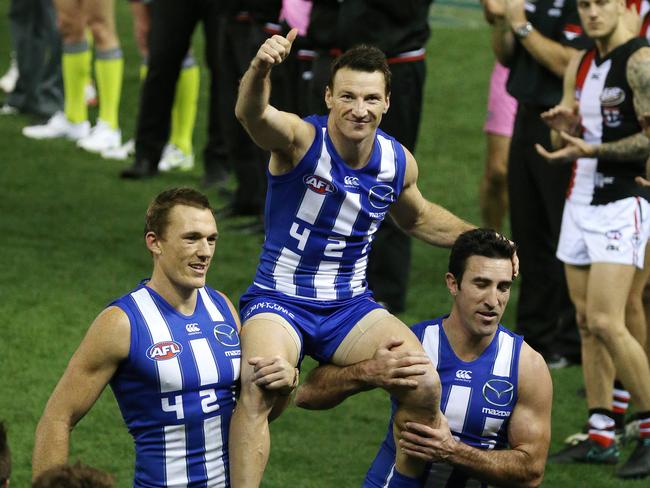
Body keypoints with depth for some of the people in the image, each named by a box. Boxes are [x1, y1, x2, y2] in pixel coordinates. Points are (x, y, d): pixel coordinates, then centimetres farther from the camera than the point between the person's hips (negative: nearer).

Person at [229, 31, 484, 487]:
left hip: (350, 305, 4)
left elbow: (418, 218, 23)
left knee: (426, 386, -17)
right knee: (257, 387, -33)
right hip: (279, 300, -4)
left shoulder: (399, 162, -1)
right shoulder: (300, 138, -16)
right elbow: (251, 114, -40)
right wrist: (259, 71, -62)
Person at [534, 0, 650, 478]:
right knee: (587, 324, 7)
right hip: (581, 202, 8)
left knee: (606, 323, -15)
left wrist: (589, 149, -23)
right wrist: (562, 127, -4)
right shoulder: (580, 66, 13)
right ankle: (601, 437, 10)